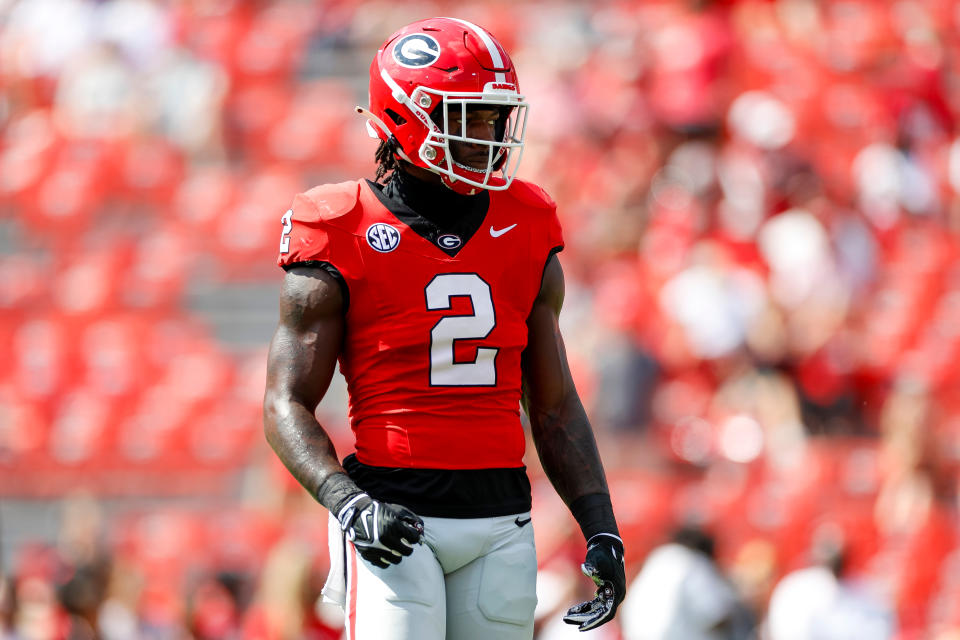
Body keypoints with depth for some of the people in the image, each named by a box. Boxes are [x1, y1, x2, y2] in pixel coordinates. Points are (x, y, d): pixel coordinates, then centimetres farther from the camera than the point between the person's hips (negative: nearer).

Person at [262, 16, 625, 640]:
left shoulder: (527, 233, 11)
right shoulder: (345, 240, -4)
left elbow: (555, 407, 15)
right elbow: (287, 406, -4)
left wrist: (603, 531, 5)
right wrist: (349, 503, -21)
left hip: (500, 521, 5)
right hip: (396, 519, -5)